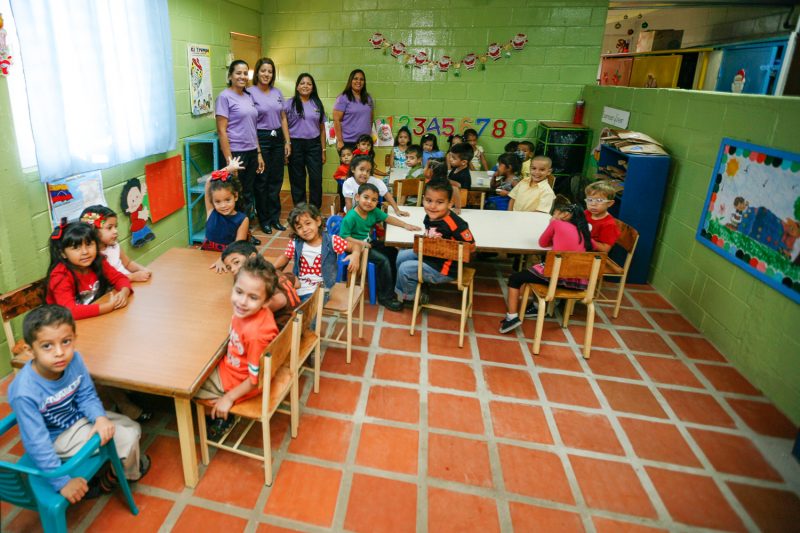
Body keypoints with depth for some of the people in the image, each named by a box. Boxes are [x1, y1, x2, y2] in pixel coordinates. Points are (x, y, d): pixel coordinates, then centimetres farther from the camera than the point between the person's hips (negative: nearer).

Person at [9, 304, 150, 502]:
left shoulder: (74, 360, -22)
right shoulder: (24, 393, -35)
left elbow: (87, 396, -7)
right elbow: (37, 445, -28)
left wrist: (100, 417, -27)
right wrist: (62, 482, -25)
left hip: (79, 418, 6)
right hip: (58, 438, -5)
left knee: (132, 428, 10)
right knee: (126, 439, -8)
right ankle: (128, 473, 24)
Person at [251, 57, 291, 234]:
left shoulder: (277, 92, 10)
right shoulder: (251, 93, -7)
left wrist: (287, 141, 8)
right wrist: (256, 149, -14)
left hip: (277, 138, 5)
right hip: (260, 139, -5)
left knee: (276, 180, 10)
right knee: (262, 181, 3)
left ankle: (275, 217, 22)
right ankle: (264, 219, 15)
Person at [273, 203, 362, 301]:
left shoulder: (331, 241, -7)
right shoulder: (295, 244, 1)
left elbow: (355, 246, 0)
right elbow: (284, 258, 17)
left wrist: (355, 255, -23)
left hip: (320, 290, -3)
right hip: (297, 288, 4)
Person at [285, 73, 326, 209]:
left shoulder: (317, 104, 10)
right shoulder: (290, 104, 1)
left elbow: (322, 128, 12)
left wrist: (323, 150, 9)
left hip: (314, 144, 2)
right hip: (295, 145, -2)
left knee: (316, 179, -3)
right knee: (297, 180, 5)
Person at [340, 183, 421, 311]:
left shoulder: (374, 211, -4)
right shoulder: (351, 217, -24)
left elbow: (388, 218, 6)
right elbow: (343, 236, -22)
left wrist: (406, 225, -1)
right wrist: (360, 243, -26)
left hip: (368, 243, 8)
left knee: (393, 252, 5)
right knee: (383, 260, -21)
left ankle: (392, 285, 16)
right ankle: (385, 297, -10)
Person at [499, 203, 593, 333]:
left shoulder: (557, 223, 8)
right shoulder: (584, 232, 19)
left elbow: (542, 243, 19)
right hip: (579, 281, 6)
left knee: (514, 278, 12)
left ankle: (512, 317, 0)